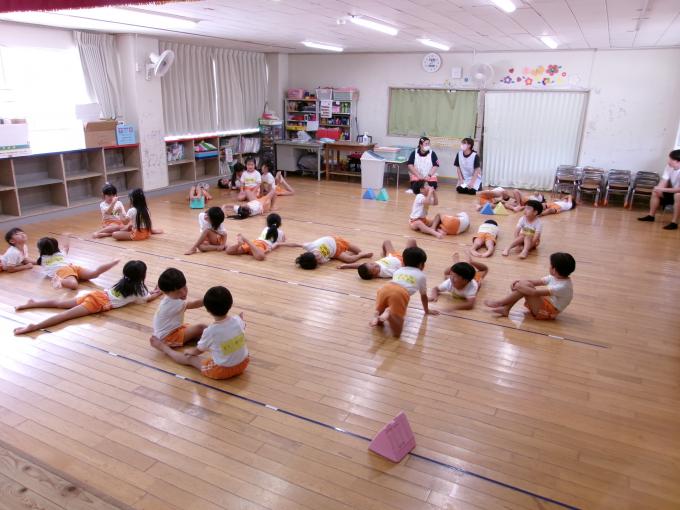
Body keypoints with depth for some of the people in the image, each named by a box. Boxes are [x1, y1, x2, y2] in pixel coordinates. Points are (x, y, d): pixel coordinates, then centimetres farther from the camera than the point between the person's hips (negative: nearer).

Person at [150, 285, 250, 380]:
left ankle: (164, 348, 39)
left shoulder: (210, 331, -23)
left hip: (222, 370, -4)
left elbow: (198, 351, -3)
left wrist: (189, 351, 20)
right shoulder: (238, 321, -13)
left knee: (189, 358, 17)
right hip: (243, 364, 4)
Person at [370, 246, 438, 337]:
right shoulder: (421, 275, 30)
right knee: (397, 333, -4)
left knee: (379, 322, 25)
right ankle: (389, 313, -29)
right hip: (400, 294, -4)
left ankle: (378, 315, -7)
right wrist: (427, 310, 60)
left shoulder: (398, 271, 38)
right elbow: (424, 296, 42)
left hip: (383, 289, 4)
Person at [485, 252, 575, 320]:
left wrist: (519, 287, -21)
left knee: (526, 286, -24)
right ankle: (506, 309, -13)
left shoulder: (562, 287, -25)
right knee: (526, 284, -8)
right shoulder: (555, 277, 2)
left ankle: (499, 303, -14)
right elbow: (538, 282, 6)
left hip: (547, 311, -9)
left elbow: (535, 293, -30)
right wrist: (521, 282, -8)